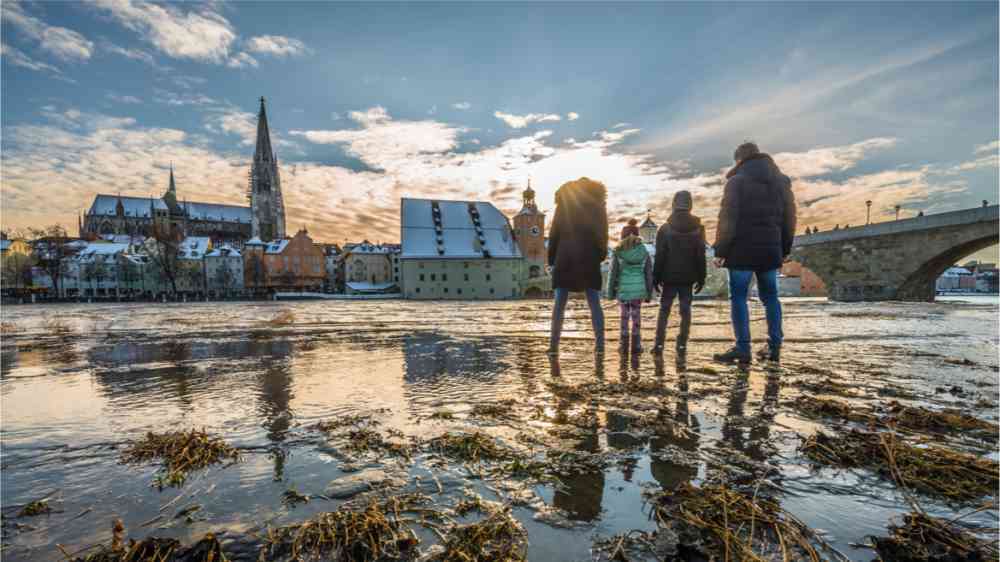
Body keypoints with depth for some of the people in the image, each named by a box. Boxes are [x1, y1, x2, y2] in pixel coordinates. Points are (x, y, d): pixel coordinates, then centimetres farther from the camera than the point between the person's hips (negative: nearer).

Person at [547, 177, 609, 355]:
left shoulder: (565, 201, 7)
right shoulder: (598, 204, 8)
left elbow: (554, 233, 5)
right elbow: (603, 234, 6)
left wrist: (552, 259, 8)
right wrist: (601, 256, 14)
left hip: (565, 259, 0)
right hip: (589, 259, 1)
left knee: (559, 303, 3)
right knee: (594, 303, 5)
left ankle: (554, 344, 1)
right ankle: (600, 343, 1)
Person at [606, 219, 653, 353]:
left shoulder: (618, 253, -4)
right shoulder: (644, 252, 2)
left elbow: (613, 274, -3)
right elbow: (649, 274, 4)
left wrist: (610, 292, 5)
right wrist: (649, 293, 11)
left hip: (623, 290, -1)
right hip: (639, 290, 1)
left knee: (624, 316, 13)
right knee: (636, 316, 12)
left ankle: (623, 344, 18)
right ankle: (636, 345, 16)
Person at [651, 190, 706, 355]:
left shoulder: (665, 228, -4)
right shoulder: (698, 228, 1)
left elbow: (659, 256, -5)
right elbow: (701, 256, 3)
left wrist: (656, 278, 1)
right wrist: (701, 278, 8)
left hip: (669, 277, -1)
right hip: (688, 278, 1)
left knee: (664, 309, 5)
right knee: (685, 310, 6)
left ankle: (659, 344, 1)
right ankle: (682, 345, 6)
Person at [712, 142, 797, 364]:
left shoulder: (737, 181, -4)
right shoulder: (781, 181, 14)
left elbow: (728, 219, -11)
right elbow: (789, 218, 15)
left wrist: (720, 251, -9)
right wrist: (785, 249, 20)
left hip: (743, 249, -5)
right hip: (771, 250, 6)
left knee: (738, 297, -2)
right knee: (770, 296, 14)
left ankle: (743, 348, -4)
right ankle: (774, 346, 15)